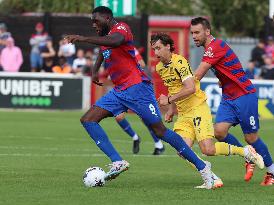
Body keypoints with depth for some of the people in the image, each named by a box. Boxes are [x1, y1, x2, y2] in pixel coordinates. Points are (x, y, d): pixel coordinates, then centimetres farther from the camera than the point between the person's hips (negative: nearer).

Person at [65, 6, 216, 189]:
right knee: (88, 120, -5)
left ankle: (202, 167, -1)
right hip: (119, 91, 9)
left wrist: (83, 39, -37)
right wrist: (95, 71, 25)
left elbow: (115, 41, -35)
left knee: (160, 130, -10)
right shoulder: (105, 36, 17)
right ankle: (118, 162, -16)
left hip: (137, 88, -9)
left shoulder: (121, 28, -10)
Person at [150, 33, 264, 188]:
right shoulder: (160, 68, 10)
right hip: (183, 114, 8)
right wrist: (171, 109, 18)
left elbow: (190, 88, -26)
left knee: (208, 150, -17)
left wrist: (169, 100, -22)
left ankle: (245, 151, 5)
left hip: (198, 108, -8)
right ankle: (212, 178, -5)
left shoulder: (179, 62, -16)